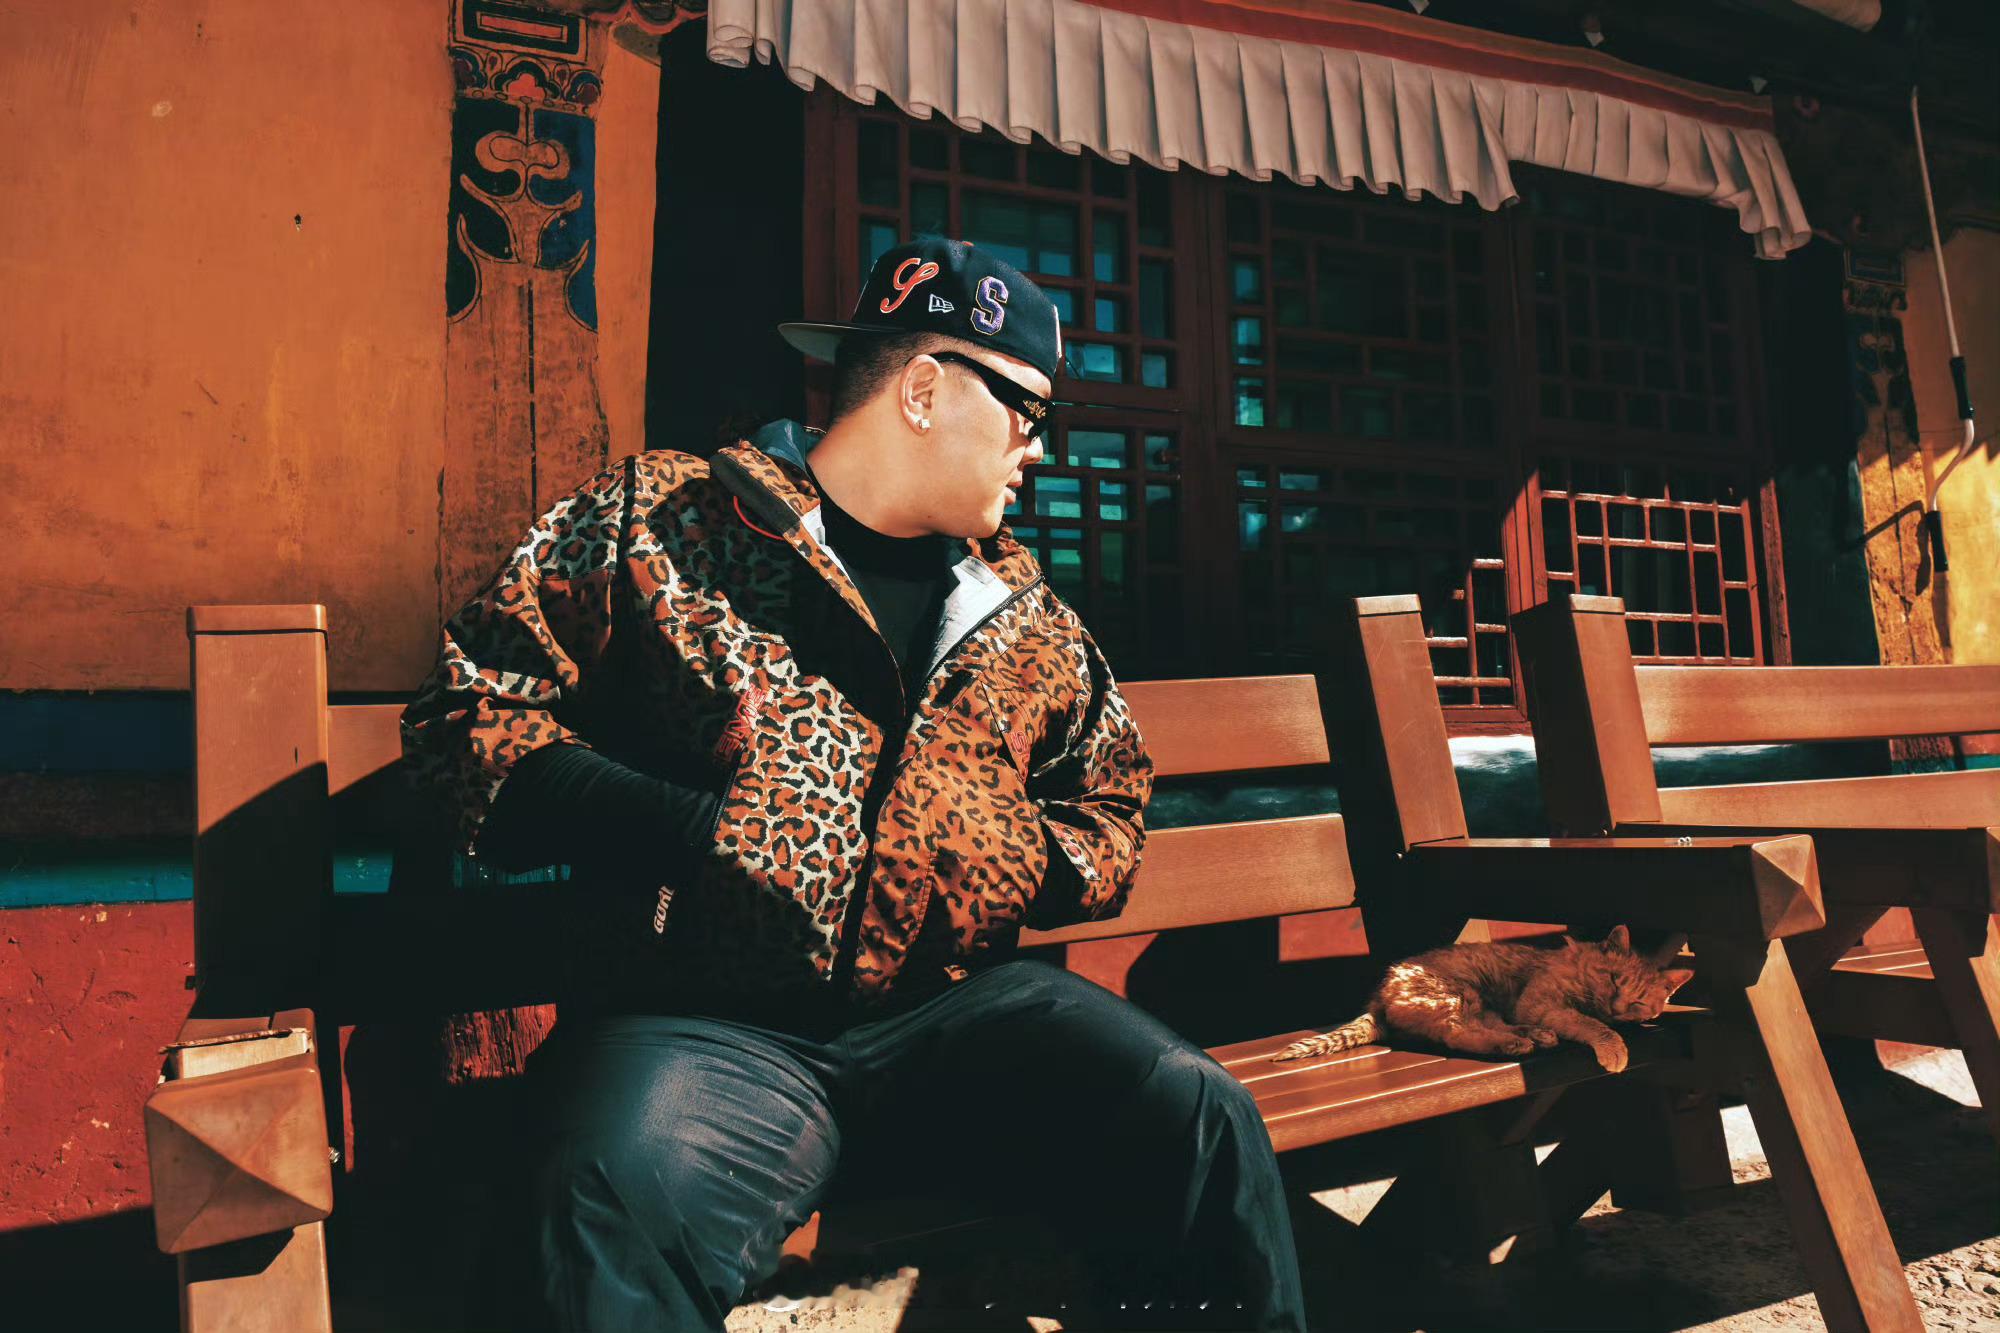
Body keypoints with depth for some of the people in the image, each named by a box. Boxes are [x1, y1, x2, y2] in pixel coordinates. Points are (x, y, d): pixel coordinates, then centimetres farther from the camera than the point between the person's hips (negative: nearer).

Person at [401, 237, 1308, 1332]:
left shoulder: (1032, 621, 18)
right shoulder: (651, 522, 5)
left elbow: (1110, 802, 29)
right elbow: (469, 705, 3)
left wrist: (1041, 862, 4)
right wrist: (682, 831, -11)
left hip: (958, 1007, 4)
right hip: (703, 1021, -3)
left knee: (1200, 1120, -17)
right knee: (628, 1199, -34)